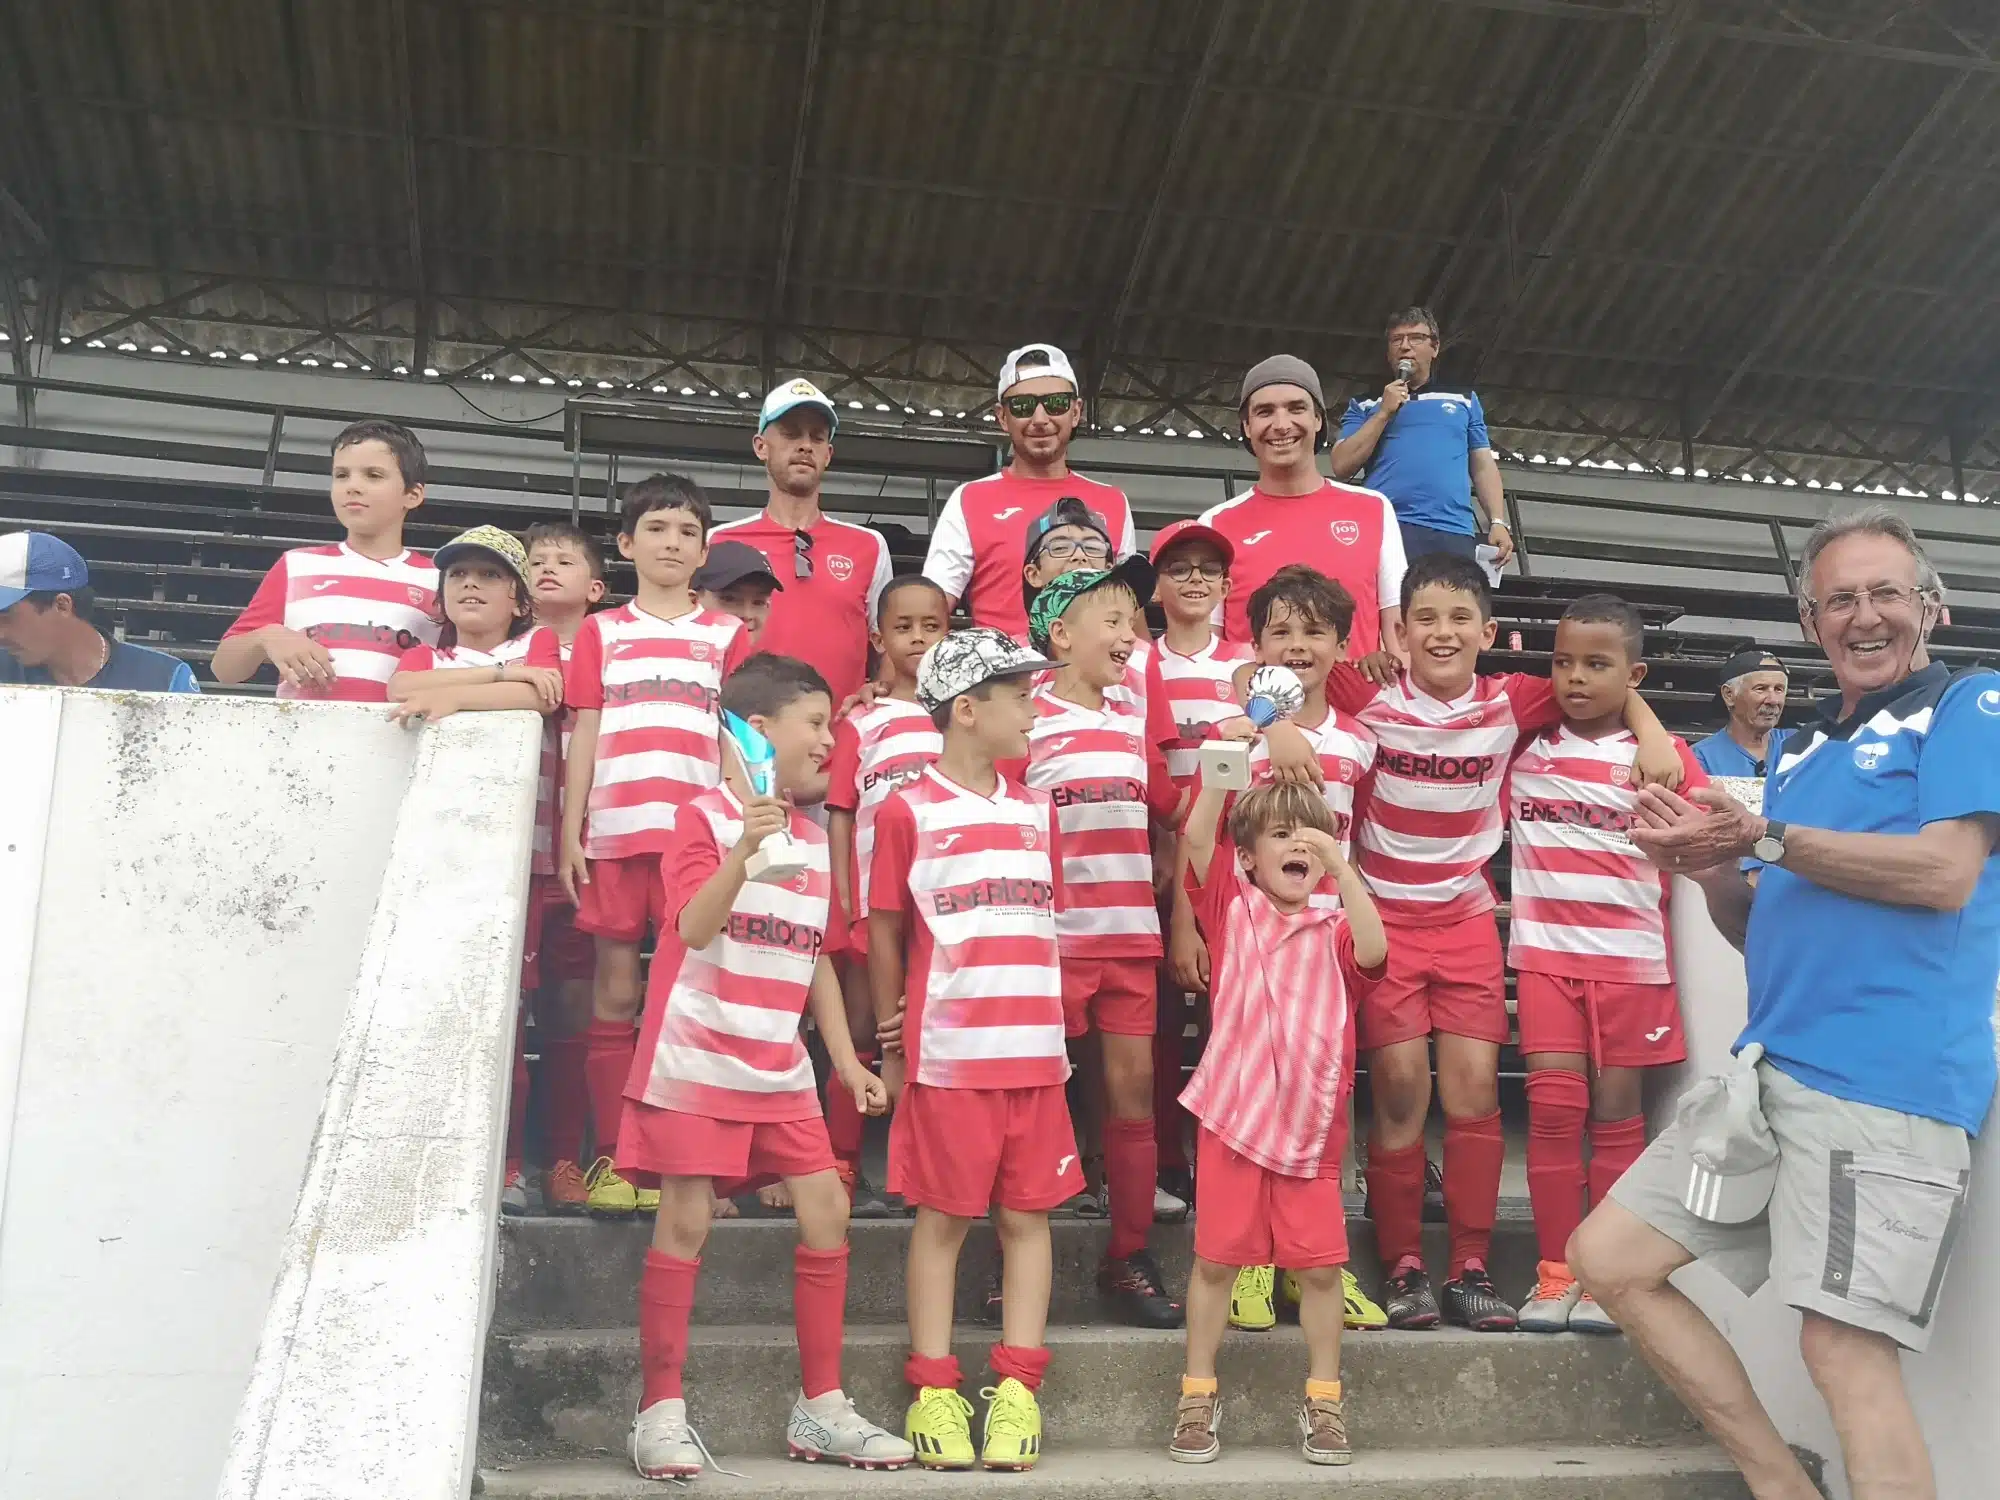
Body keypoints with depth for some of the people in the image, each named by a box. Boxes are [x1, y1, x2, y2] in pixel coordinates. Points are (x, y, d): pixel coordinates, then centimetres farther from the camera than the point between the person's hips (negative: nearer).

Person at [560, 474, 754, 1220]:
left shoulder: (726, 635, 12)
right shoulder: (600, 631, 13)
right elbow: (583, 737, 10)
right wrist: (569, 836, 2)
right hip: (614, 834, 1)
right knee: (615, 994, 3)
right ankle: (612, 1158, 9)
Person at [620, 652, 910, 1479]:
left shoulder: (814, 839, 13)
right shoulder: (706, 816, -7)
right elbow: (693, 927, -21)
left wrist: (847, 1061, 14)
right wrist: (744, 847, -34)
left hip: (781, 1069, 7)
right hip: (698, 1060, -6)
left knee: (826, 1209, 3)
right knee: (685, 1221, -4)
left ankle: (821, 1406, 14)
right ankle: (661, 1410, 8)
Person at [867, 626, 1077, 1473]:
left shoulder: (1037, 812, 12)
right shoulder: (907, 812, -3)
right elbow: (885, 932, 1)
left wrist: (1050, 1023, 7)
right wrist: (891, 1046, 3)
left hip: (1034, 1051, 4)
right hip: (948, 1053, -4)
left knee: (1027, 1216, 6)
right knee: (944, 1217, 3)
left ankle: (1016, 1389, 13)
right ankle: (933, 1390, 12)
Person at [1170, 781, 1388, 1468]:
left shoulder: (1334, 929, 5)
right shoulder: (1232, 908, 5)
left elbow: (1373, 952, -17)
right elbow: (1196, 837, -9)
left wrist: (1340, 865, -20)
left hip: (1312, 1125, 1)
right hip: (1232, 1116, -1)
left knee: (1320, 1264, 4)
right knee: (1216, 1257, 6)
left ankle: (1323, 1403, 20)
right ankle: (1197, 1397, 19)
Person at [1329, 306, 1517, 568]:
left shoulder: (1464, 400, 23)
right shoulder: (1365, 404, 18)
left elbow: (1483, 466, 20)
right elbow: (1341, 466, 6)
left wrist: (1498, 523, 5)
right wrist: (1384, 413, 1)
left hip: (1454, 535, 1)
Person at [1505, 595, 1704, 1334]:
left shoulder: (1664, 756, 2)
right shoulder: (1522, 746, 6)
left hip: (1632, 959, 0)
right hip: (1545, 954, 1)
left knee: (1618, 1112, 5)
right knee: (1554, 1110, -3)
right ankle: (1555, 1273, 8)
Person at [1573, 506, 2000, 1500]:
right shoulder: (1800, 749, 21)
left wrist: (1765, 838, -10)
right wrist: (1710, 871, 2)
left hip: (1886, 1081, -8)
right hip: (1770, 1072, 8)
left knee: (1844, 1346, -15)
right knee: (1605, 1259, 8)